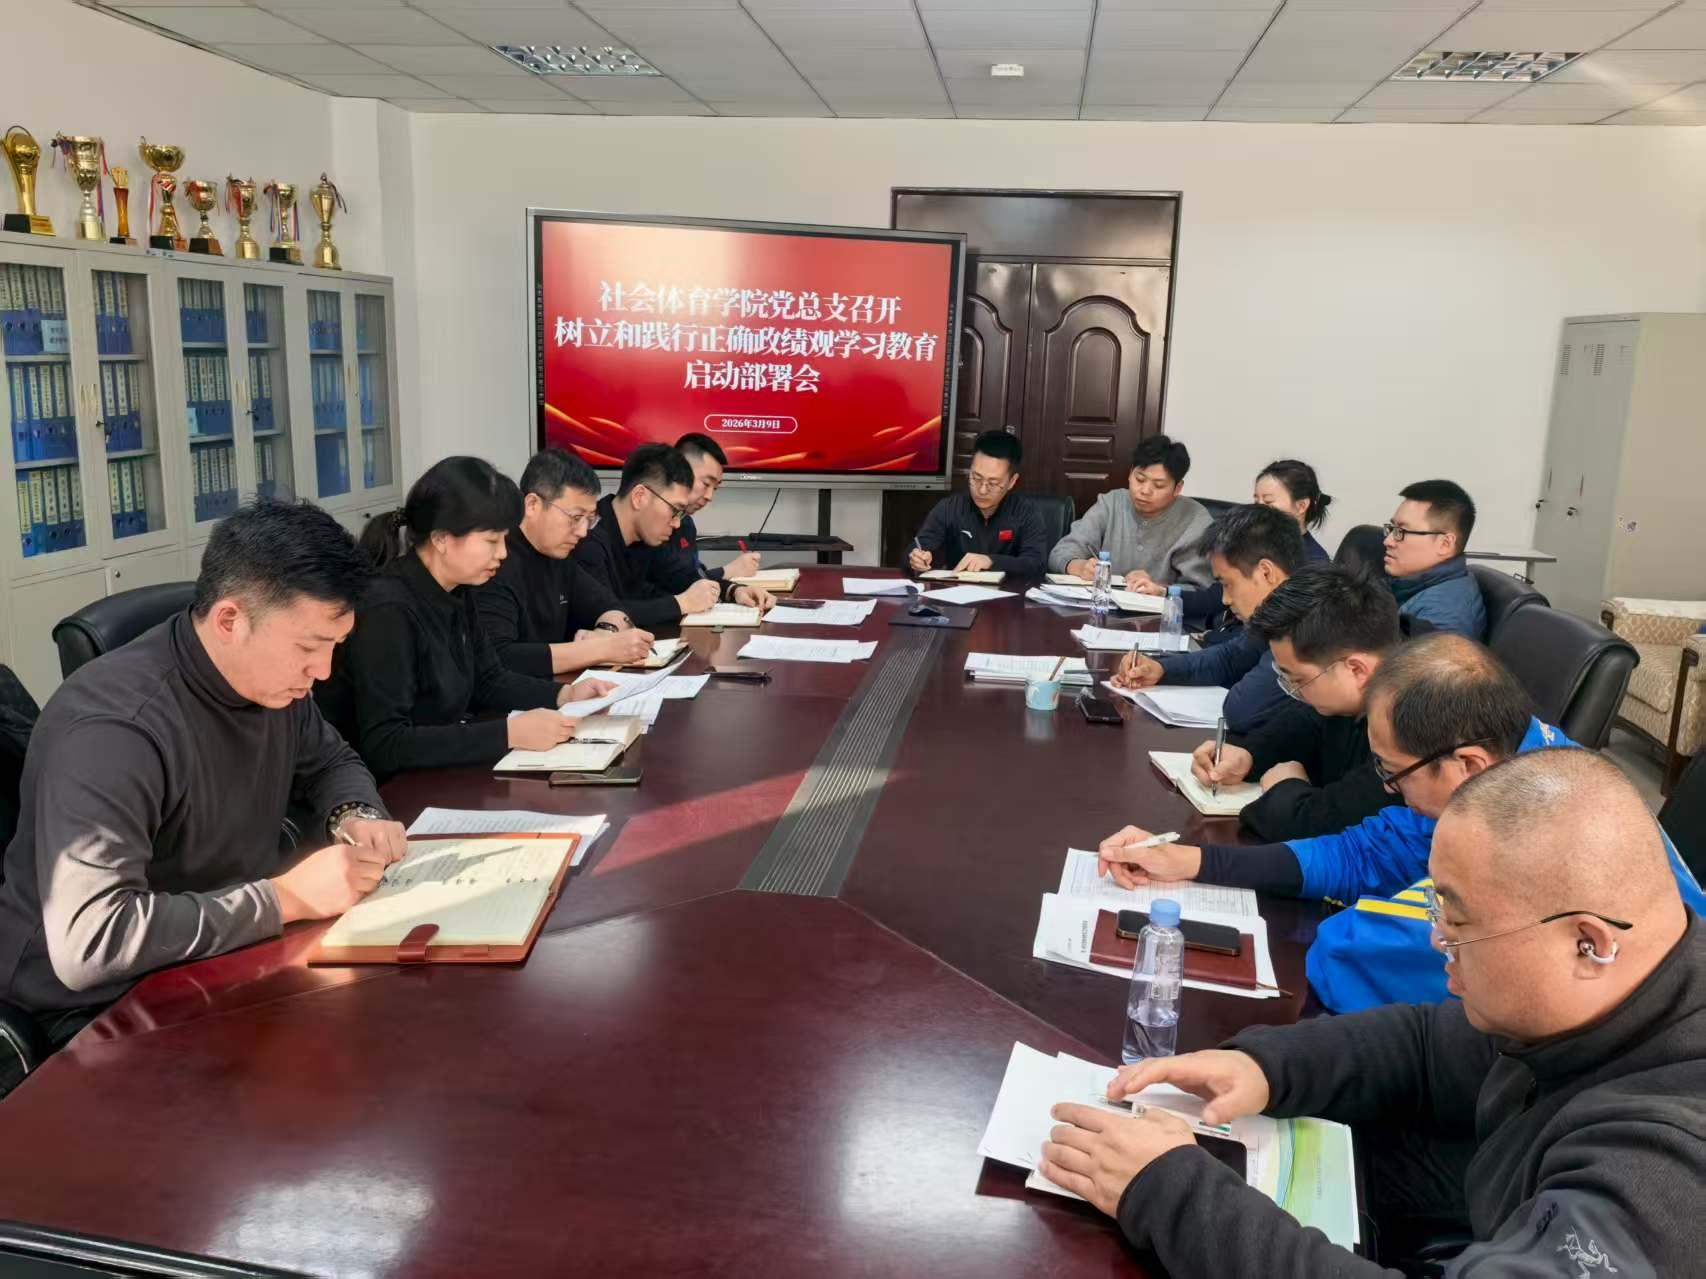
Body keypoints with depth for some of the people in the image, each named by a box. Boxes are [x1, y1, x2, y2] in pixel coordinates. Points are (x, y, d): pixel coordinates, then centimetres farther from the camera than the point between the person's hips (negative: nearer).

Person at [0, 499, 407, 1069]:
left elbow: (331, 762, 16)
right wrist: (286, 896, -30)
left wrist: (356, 816, -6)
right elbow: (87, 941, -36)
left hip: (237, 954, 8)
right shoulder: (113, 727, -28)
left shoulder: (272, 678, -3)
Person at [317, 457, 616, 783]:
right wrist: (510, 733, -32)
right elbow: (383, 746, -29)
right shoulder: (387, 610, -24)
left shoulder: (456, 592, 2)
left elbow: (486, 680, 15)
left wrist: (565, 694, -2)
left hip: (440, 774, 8)